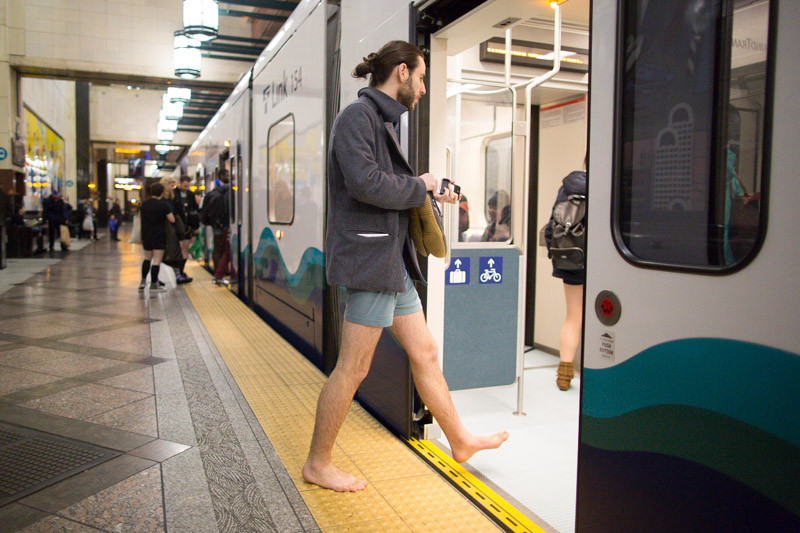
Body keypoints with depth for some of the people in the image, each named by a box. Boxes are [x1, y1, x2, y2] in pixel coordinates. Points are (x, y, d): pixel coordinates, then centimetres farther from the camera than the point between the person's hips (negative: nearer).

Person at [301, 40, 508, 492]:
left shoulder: (384, 120, 19)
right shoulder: (358, 116, -10)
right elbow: (366, 184, -24)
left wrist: (430, 195, 16)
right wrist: (419, 186, -10)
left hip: (393, 260, 10)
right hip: (370, 258, -10)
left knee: (425, 353, 16)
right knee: (353, 369, -1)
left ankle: (461, 440, 31)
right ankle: (318, 464, 17)